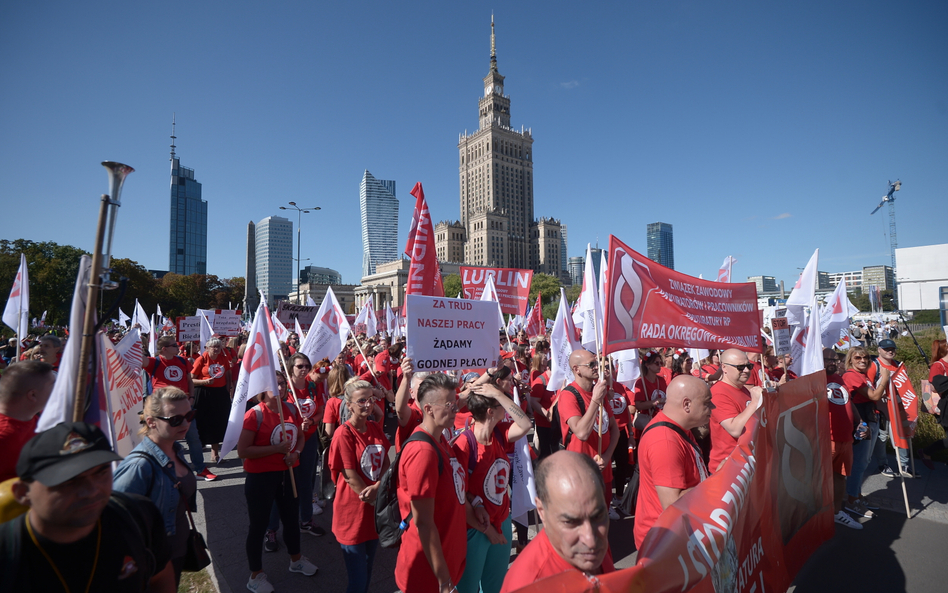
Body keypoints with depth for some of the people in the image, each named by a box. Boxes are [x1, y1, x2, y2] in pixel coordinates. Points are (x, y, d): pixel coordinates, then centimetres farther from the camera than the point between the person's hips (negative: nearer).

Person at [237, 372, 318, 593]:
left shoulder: (291, 409, -1)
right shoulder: (254, 414, -19)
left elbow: (300, 436, 11)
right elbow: (242, 451, -21)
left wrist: (296, 453, -9)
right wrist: (276, 448, -24)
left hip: (288, 473, 6)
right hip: (260, 477, -6)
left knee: (292, 517, 22)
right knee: (259, 524, 11)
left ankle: (296, 560, 46)